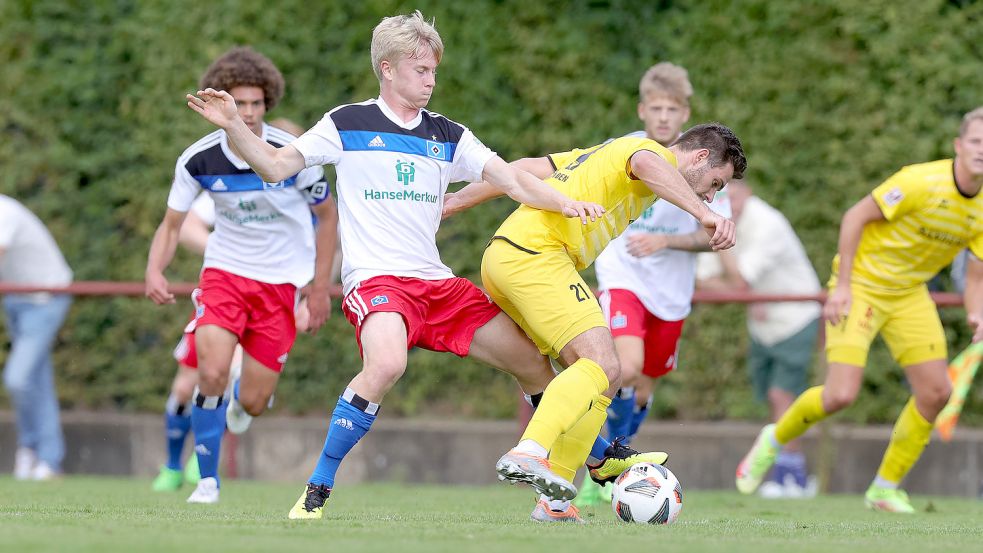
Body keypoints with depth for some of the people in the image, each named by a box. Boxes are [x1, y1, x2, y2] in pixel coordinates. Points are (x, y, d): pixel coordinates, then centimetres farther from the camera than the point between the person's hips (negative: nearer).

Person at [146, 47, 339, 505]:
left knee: (253, 403, -3)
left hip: (280, 281, -1)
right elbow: (171, 226, 0)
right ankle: (207, 481, -6)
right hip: (224, 272, 1)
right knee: (210, 375, -23)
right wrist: (154, 271, -21)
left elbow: (327, 216, 0)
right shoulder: (198, 160, -11)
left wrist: (321, 288, -1)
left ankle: (244, 393, 38)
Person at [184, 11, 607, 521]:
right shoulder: (348, 124, 4)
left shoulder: (447, 136, 13)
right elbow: (275, 166, 4)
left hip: (436, 283, 5)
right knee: (387, 363, -36)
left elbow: (511, 179, 4)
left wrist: (563, 203, -14)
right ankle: (317, 491, -26)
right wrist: (233, 127, -13)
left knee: (533, 363, 3)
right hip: (375, 280, -5)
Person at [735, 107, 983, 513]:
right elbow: (855, 217, -16)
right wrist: (842, 285, -19)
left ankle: (885, 488, 13)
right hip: (861, 284, -6)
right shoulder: (922, 182, -23)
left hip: (909, 294, 6)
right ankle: (773, 441, 13)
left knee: (936, 392, -3)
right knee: (841, 394, -17)